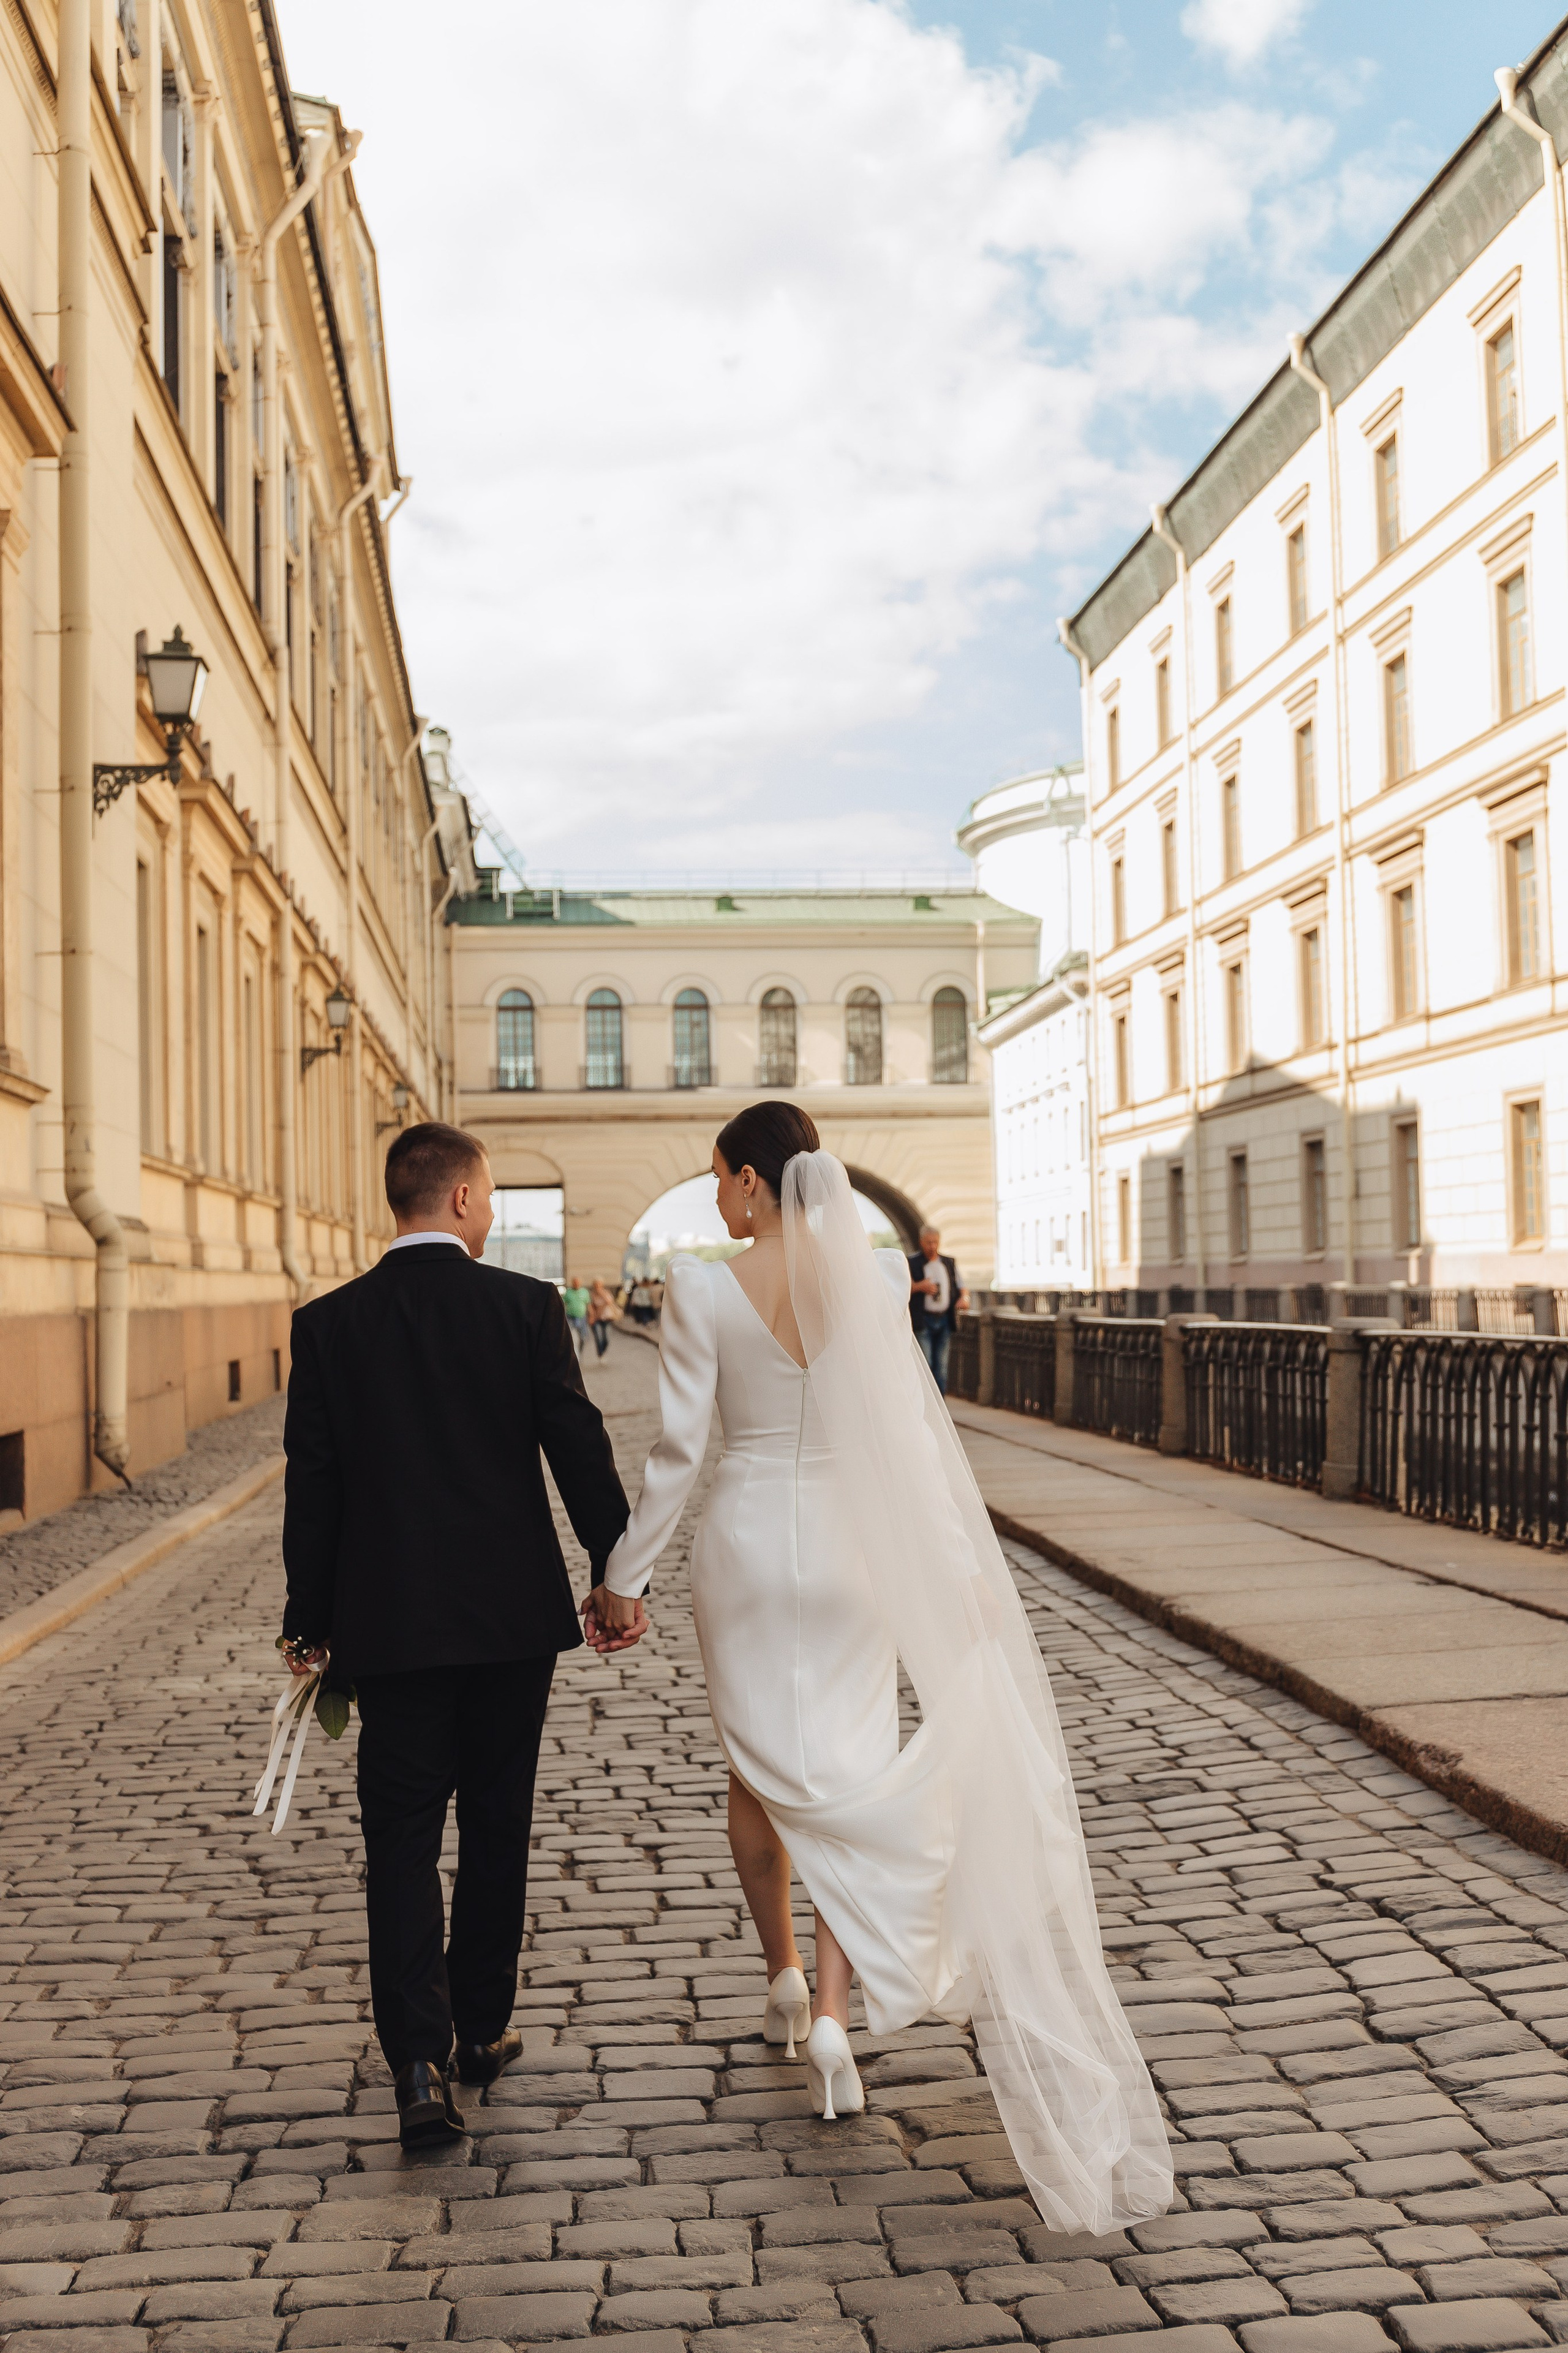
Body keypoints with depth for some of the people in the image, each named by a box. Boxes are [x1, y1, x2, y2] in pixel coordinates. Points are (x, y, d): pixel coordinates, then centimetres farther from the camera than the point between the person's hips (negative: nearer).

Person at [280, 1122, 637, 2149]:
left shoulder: (329, 1322, -4)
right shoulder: (526, 1305, -7)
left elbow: (313, 1484, -2)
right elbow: (579, 1447, -6)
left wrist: (311, 1623, 6)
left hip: (391, 1626, 0)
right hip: (512, 1613, 0)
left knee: (403, 1839, 6)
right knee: (496, 1827, 16)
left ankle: (420, 2064, -6)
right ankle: (481, 2029, 28)